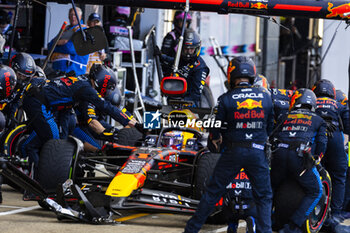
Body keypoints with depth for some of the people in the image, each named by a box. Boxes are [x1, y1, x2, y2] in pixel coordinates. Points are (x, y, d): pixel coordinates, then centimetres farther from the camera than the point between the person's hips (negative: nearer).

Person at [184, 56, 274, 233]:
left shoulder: (226, 99, -7)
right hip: (258, 151, 1)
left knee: (212, 192, 8)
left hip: (233, 152, -1)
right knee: (263, 197, 9)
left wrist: (216, 139, 21)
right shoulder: (265, 96, 2)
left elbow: (215, 127, -1)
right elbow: (270, 126, 11)